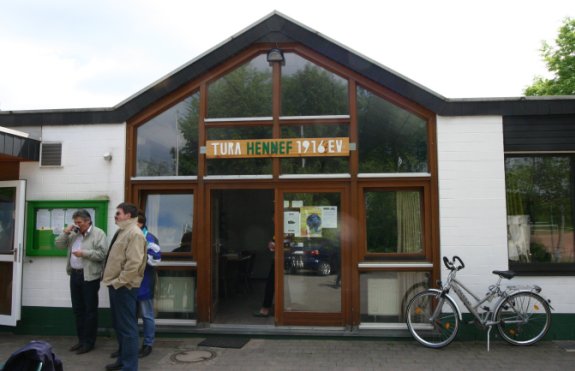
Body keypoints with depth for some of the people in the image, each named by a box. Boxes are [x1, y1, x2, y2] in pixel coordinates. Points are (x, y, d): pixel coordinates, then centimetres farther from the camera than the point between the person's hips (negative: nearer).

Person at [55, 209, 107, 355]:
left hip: (90, 276, -7)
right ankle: (81, 339, 26)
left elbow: (102, 254, -16)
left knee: (90, 310, 2)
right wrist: (65, 232, -2)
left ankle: (89, 342, 11)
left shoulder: (98, 234, -8)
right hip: (75, 274, 7)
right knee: (77, 309, 14)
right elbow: (59, 245, 11)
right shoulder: (74, 234, 12)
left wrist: (84, 253, -20)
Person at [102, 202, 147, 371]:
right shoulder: (122, 231, 16)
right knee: (119, 325, 19)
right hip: (116, 285, 10)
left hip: (124, 287, -10)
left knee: (127, 327, -2)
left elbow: (134, 263, -24)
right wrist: (112, 281, 15)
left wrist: (119, 282, -19)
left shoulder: (134, 233, -16)